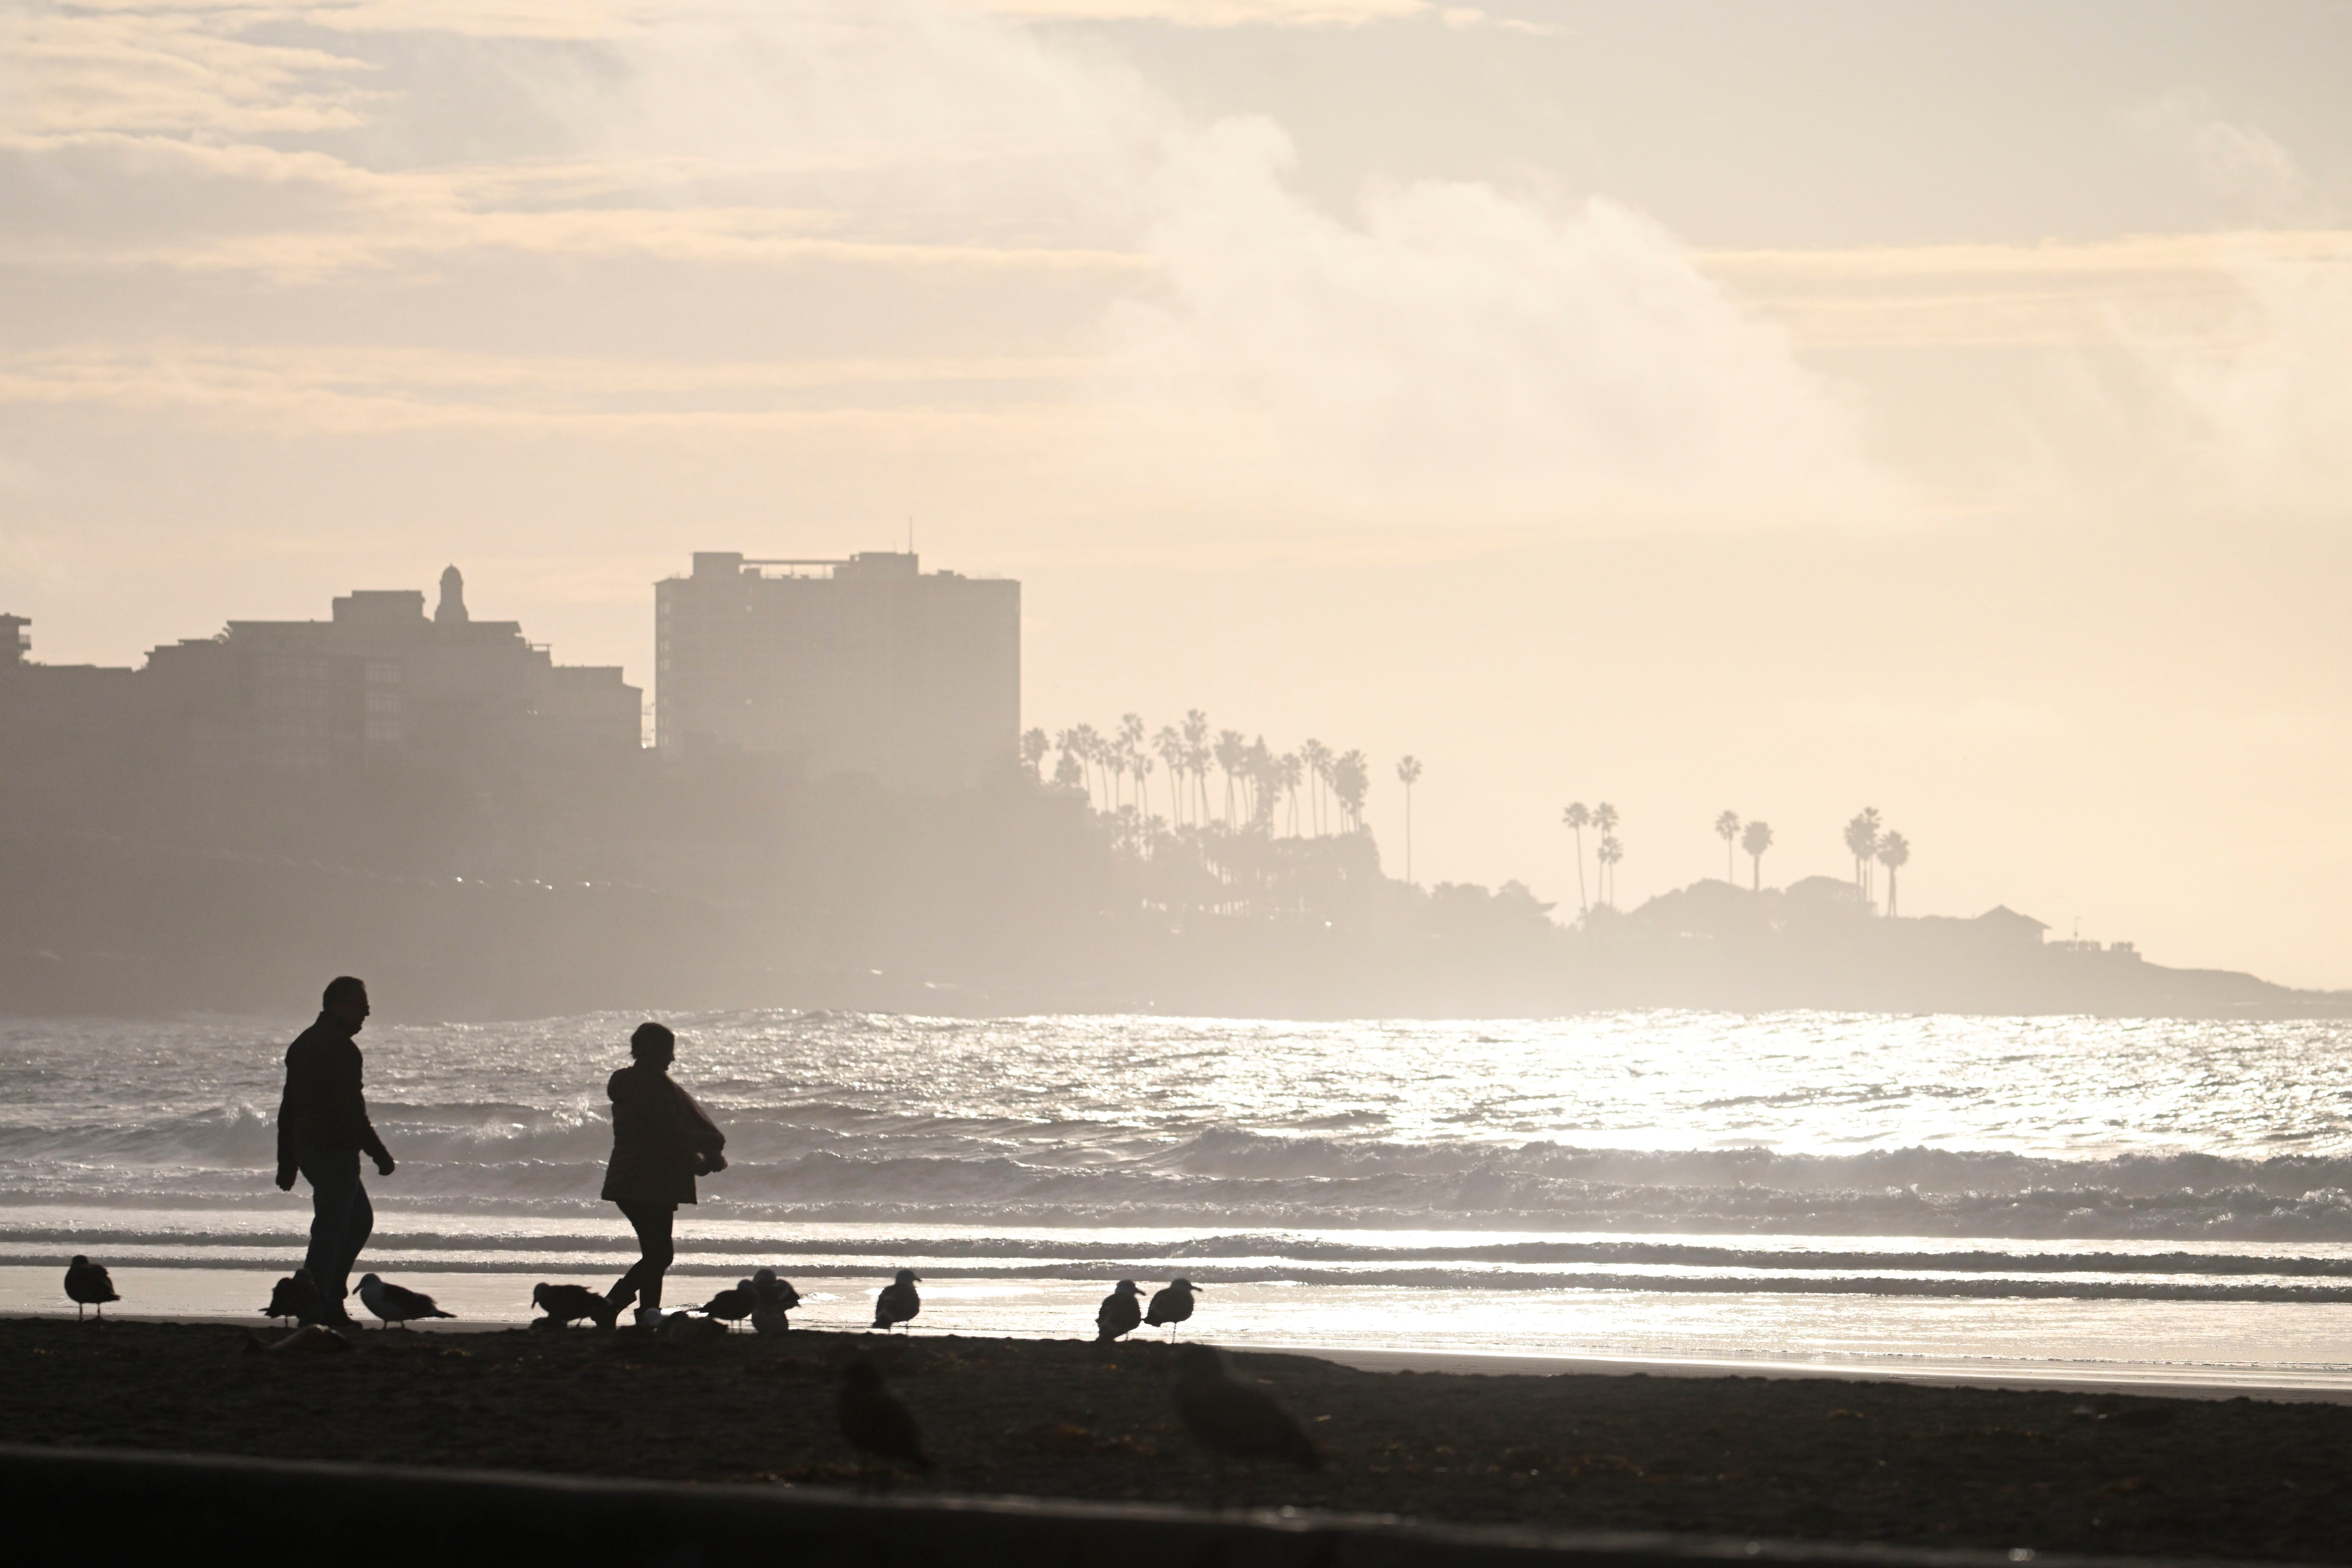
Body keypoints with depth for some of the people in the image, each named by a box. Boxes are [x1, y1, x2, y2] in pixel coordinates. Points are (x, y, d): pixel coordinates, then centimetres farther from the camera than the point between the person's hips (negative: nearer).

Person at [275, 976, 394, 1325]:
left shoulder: (303, 1044, 16)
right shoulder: (340, 1048, -15)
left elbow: (288, 1108, 19)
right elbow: (352, 1111, -20)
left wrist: (287, 1163, 21)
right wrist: (379, 1154, -15)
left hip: (307, 1149, 10)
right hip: (335, 1152, -10)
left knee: (360, 1219, 19)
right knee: (330, 1231, -6)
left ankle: (330, 1297, 16)